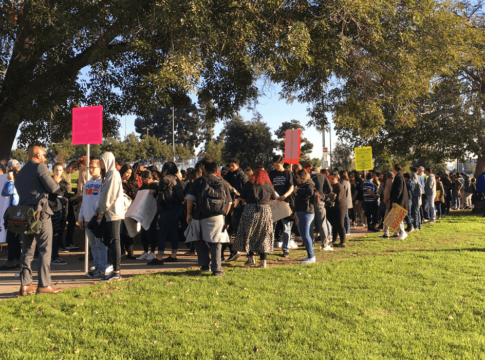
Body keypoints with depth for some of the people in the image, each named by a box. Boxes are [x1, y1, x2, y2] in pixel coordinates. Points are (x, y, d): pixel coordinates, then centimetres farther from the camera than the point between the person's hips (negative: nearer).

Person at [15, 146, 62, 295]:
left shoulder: (20, 173, 17)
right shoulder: (40, 167, -7)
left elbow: (20, 191, 19)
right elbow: (53, 188, -11)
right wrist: (56, 183, 10)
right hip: (40, 213, -7)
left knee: (27, 250, 11)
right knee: (45, 249, -2)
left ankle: (25, 285, 11)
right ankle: (44, 285, -3)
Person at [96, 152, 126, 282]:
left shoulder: (113, 175, -10)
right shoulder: (108, 174, 20)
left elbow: (110, 196, -16)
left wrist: (102, 211, -11)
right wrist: (99, 211, 12)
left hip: (114, 213, -9)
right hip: (109, 213, 9)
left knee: (114, 241, -8)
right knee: (109, 241, 9)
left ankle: (116, 272, -4)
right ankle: (116, 270, 13)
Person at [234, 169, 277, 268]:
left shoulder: (248, 185, 4)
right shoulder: (269, 186, 7)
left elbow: (242, 198, 5)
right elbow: (274, 198, 19)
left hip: (250, 211, -1)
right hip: (265, 211, 1)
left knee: (248, 235, 12)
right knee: (264, 237, 10)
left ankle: (251, 258, 7)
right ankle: (263, 261, 10)